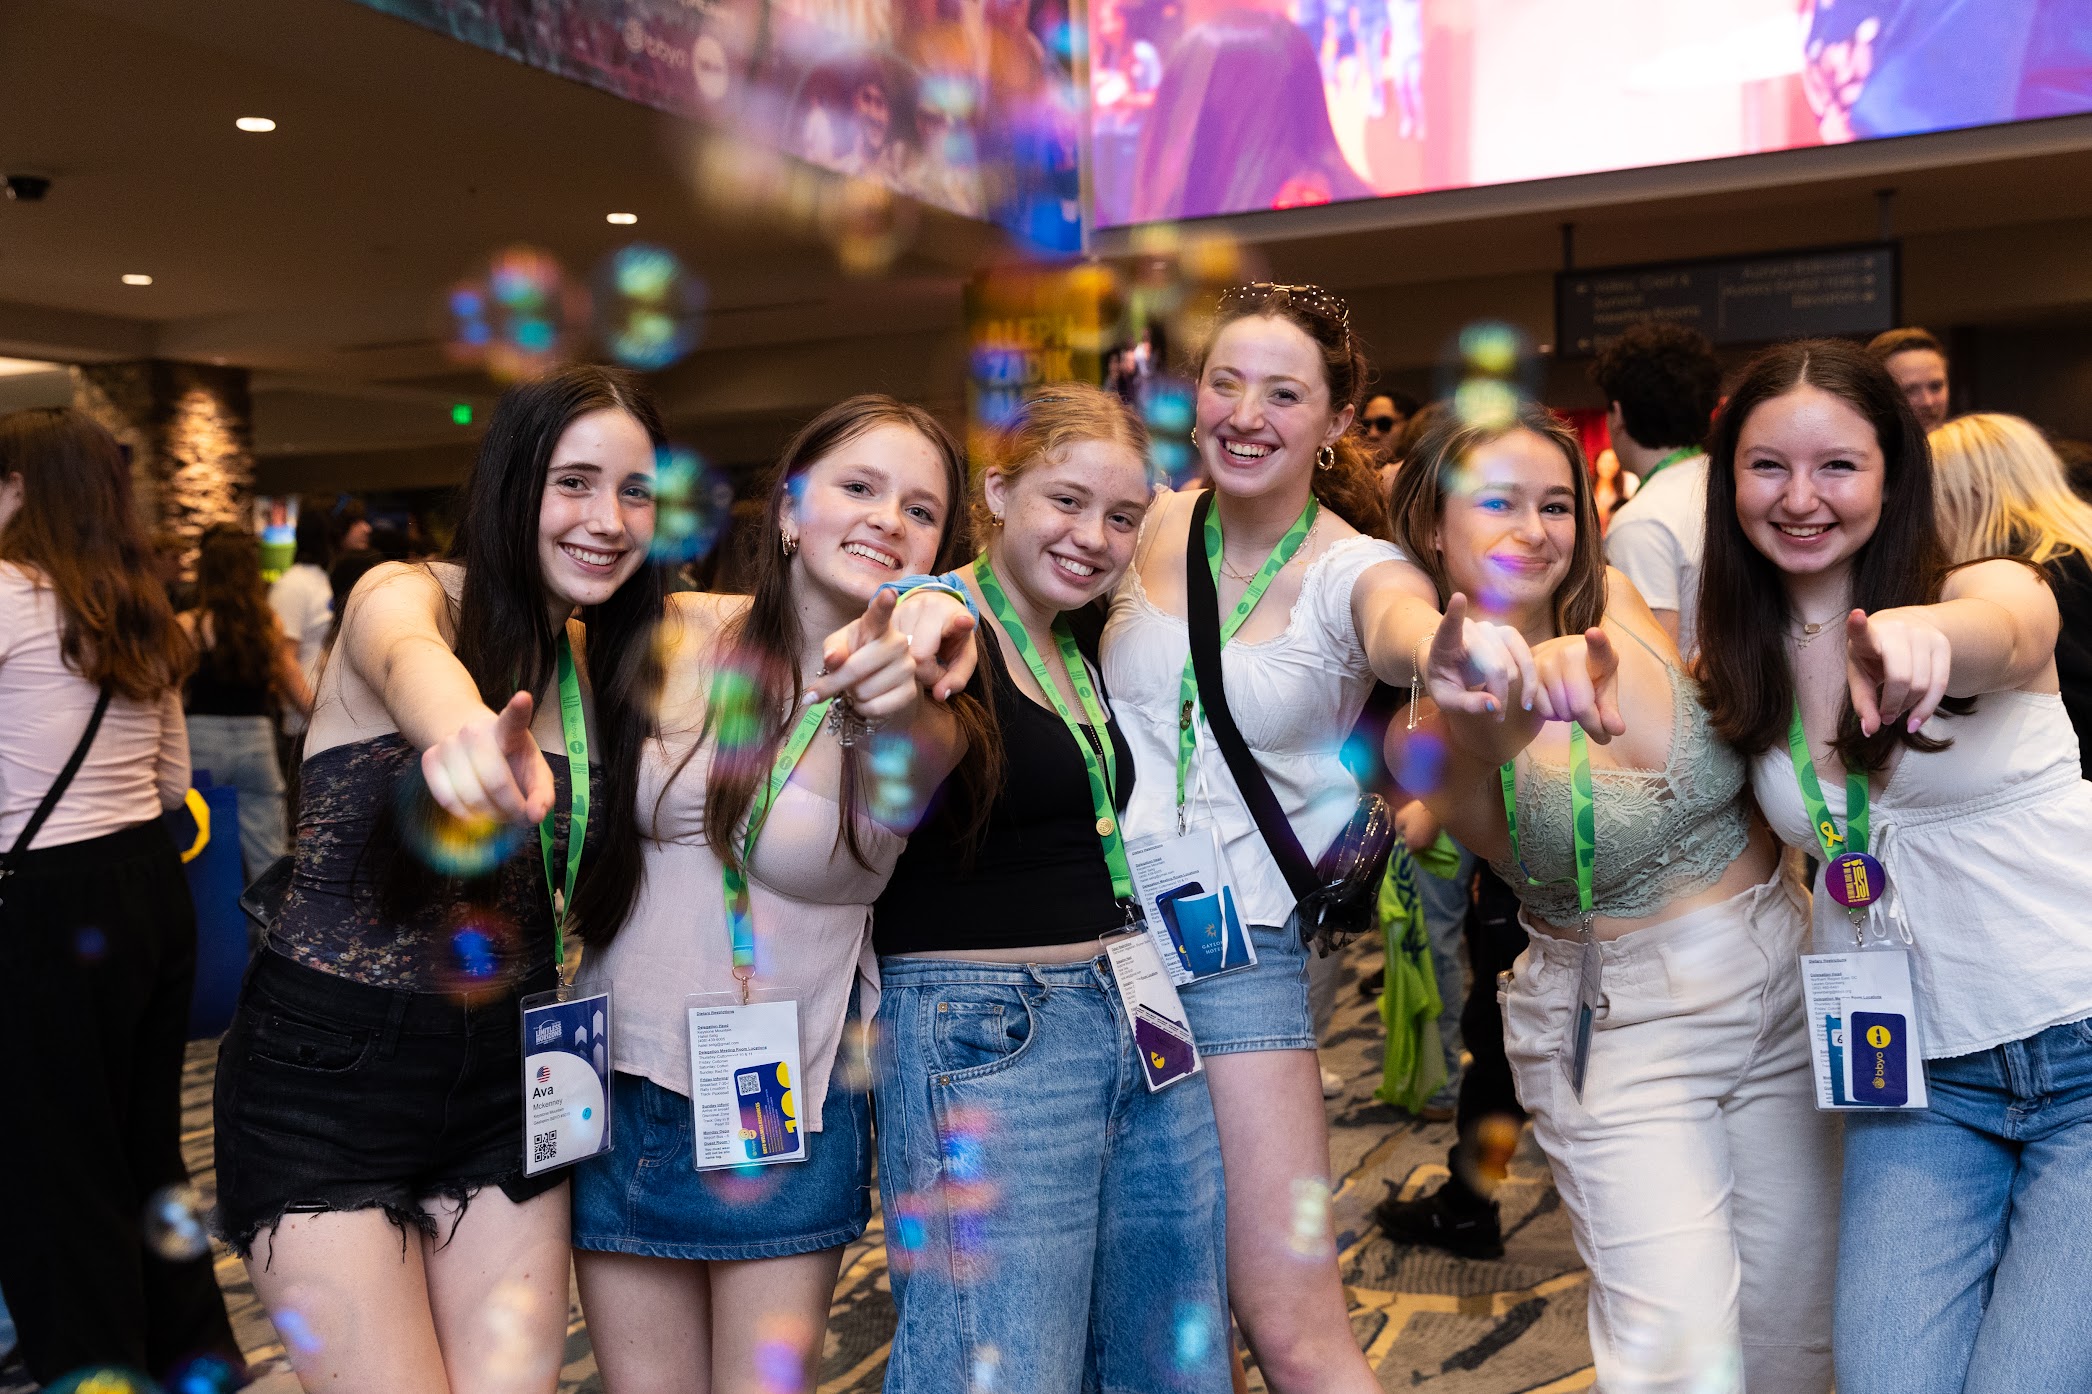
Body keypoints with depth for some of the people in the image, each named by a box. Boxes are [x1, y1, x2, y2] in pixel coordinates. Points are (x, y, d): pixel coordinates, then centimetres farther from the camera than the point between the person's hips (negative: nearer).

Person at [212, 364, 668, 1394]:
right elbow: (408, 659, -35)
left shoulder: (605, 662, 6)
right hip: (328, 1069, -5)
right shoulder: (404, 596, -12)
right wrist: (467, 731, -63)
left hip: (507, 1077, 5)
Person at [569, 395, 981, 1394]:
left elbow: (902, 790, -34)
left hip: (789, 1114, -1)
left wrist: (904, 700, -55)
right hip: (624, 1081, 2)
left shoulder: (924, 719, -10)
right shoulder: (677, 638, -5)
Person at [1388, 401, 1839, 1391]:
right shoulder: (1440, 706, -17)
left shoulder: (1620, 602, -7)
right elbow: (1485, 835, -42)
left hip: (1782, 981, 4)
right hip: (1623, 1026, -4)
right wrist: (1483, 732, -63)